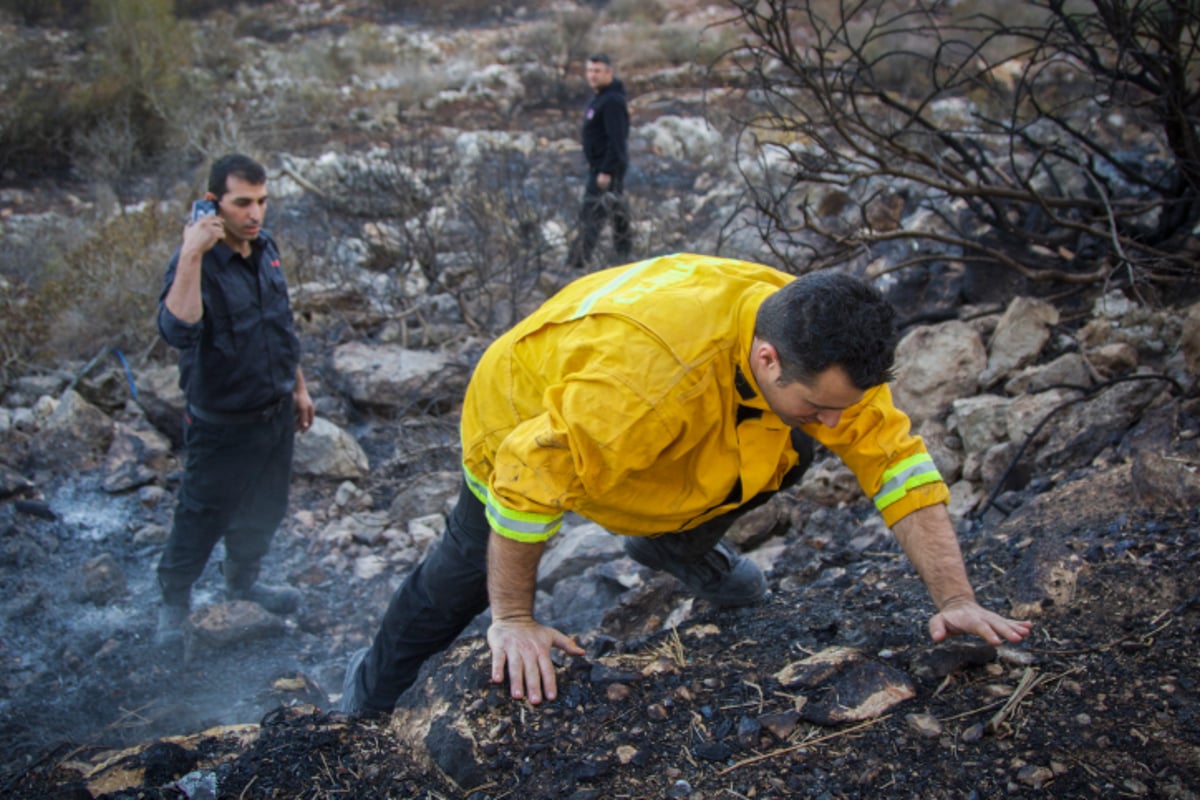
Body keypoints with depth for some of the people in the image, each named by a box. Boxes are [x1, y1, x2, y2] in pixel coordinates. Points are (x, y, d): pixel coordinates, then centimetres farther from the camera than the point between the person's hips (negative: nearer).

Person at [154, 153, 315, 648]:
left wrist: (298, 386, 18)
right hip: (222, 426, -7)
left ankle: (242, 581, 48)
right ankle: (174, 602, 35)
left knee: (263, 513, 23)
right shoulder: (194, 262, -24)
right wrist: (192, 255, -48)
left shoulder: (266, 248, -1)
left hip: (276, 415, 7)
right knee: (200, 519, 10)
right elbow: (178, 330, -44)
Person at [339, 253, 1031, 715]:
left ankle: (676, 547, 16)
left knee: (786, 454, -12)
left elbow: (896, 460, -23)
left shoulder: (817, 352, -28)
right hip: (525, 422, -4)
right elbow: (530, 476, -40)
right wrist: (513, 620, -29)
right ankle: (372, 688, 43)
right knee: (461, 582, 12)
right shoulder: (649, 366, -49)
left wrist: (956, 600, -31)